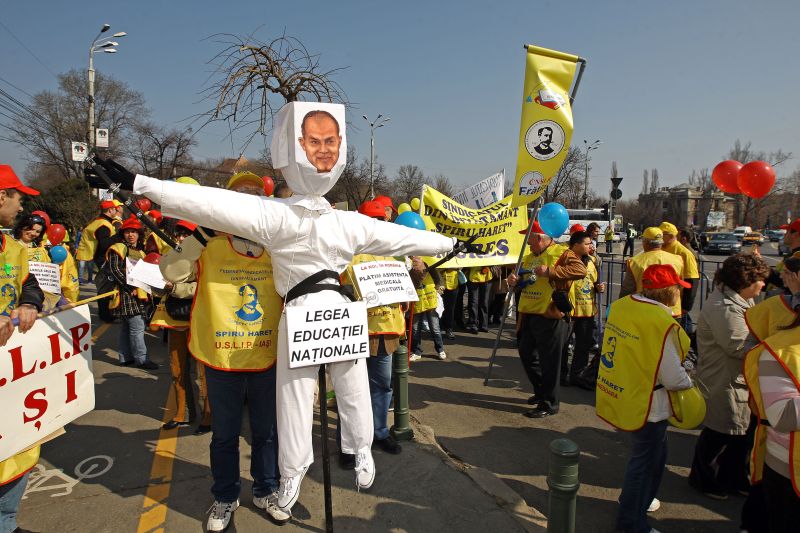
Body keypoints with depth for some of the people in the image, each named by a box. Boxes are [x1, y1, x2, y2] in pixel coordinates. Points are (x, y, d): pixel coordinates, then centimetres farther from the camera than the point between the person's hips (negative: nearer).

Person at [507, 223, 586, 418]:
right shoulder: (529, 257, 15)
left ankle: (549, 404, 13)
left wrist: (550, 271, -30)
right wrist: (514, 281, 0)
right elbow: (522, 280, 24)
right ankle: (540, 391, 37)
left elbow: (580, 270, -25)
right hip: (528, 315, 9)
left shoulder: (561, 253, -10)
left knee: (548, 361, 0)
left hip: (549, 317, -9)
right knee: (526, 354, 18)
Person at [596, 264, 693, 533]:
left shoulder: (620, 305, -5)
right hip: (645, 404, -7)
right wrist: (688, 381, 0)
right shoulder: (662, 323, -27)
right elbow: (673, 378, -21)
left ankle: (638, 499, 49)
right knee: (645, 461, 14)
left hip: (615, 395, 7)